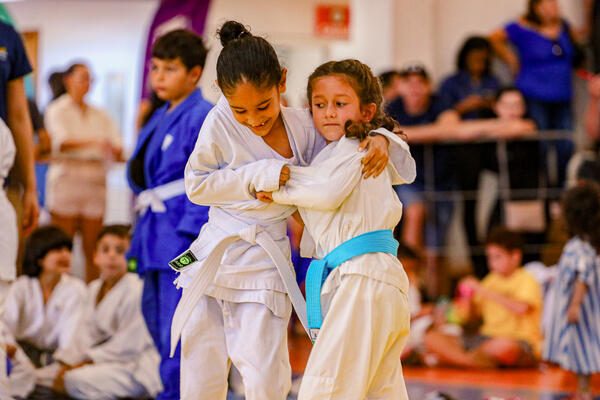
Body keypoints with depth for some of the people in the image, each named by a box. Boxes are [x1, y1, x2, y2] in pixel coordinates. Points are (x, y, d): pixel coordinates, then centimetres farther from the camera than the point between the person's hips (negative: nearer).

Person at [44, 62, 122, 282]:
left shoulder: (99, 115, 17)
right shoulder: (57, 110, 4)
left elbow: (117, 149, 7)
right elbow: (62, 142, -14)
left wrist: (112, 149, -18)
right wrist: (94, 142, -29)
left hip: (95, 179, 4)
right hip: (66, 179, -4)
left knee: (93, 248, 1)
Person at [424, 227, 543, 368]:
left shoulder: (526, 280, -2)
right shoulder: (491, 280, 16)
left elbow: (521, 308, -24)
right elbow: (473, 316, 22)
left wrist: (484, 291, -21)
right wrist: (470, 300, -1)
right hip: (486, 338, 6)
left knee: (504, 346, -46)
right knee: (431, 338, -11)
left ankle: (454, 357, -21)